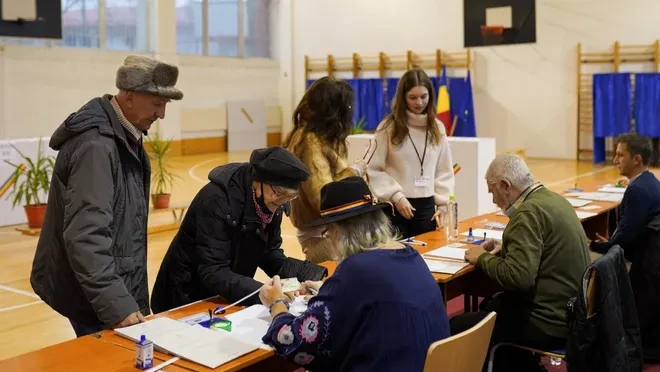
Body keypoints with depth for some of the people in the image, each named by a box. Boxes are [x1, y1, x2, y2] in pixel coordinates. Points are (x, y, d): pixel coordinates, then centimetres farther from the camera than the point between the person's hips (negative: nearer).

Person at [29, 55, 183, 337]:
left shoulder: (125, 136, 8)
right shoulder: (96, 144, -22)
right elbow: (86, 235, -28)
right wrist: (115, 304, -31)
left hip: (122, 283, 9)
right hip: (93, 296, -9)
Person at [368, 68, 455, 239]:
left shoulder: (437, 128, 7)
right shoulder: (388, 127, -4)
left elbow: (445, 171, 10)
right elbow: (375, 171, -5)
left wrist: (443, 205, 1)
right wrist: (396, 196, -14)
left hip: (427, 206, 3)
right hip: (395, 206, -3)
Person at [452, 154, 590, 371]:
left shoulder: (529, 211, -21)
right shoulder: (553, 199, 8)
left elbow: (517, 277, -27)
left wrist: (483, 258, -11)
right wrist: (506, 246, 12)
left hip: (552, 321, -10)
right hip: (570, 308, 10)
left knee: (455, 327, -6)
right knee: (492, 304, 27)